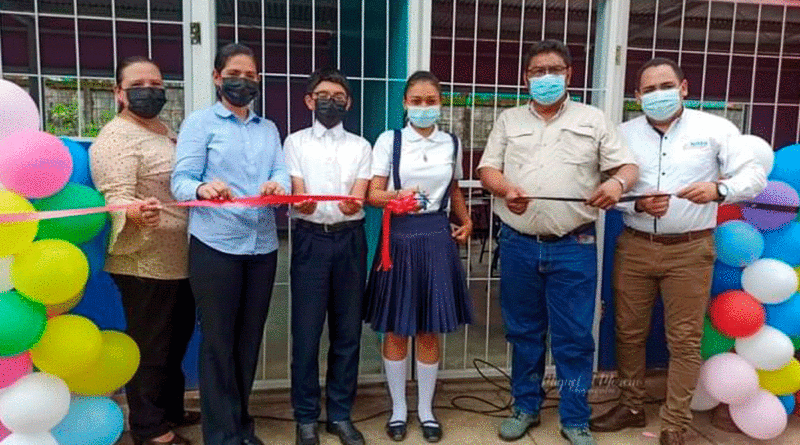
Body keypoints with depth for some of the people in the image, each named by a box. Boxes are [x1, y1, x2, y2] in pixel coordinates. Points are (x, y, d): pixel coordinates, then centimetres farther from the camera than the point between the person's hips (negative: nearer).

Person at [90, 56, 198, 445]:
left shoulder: (167, 132, 15)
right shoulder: (116, 138, -12)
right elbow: (116, 199, -23)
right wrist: (136, 213, -43)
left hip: (180, 260, 9)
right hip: (145, 264, -9)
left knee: (177, 341, 19)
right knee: (149, 347, 2)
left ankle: (171, 409, 35)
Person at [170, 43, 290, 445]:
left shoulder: (269, 129, 17)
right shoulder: (199, 122, 3)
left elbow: (283, 173, 2)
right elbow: (180, 180, -8)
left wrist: (277, 184, -22)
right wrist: (202, 189, -31)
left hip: (262, 245, 5)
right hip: (215, 245, -4)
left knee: (249, 338, 13)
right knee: (218, 340, 2)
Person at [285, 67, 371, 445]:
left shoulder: (361, 146, 11)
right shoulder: (295, 142, 8)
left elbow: (359, 194, -3)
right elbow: (297, 193, -4)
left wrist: (353, 204, -28)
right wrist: (303, 203, -29)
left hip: (350, 239, 2)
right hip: (310, 238, -1)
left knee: (347, 329, 7)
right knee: (306, 330, 1)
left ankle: (340, 414, 22)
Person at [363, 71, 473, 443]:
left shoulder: (452, 143, 9)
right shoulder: (388, 140, -1)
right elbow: (373, 194, -6)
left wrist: (466, 221, 9)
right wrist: (399, 195, -25)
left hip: (437, 236, 2)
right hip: (399, 236, -2)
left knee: (430, 330, 9)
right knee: (396, 330, 7)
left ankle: (426, 409, 25)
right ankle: (398, 408, 25)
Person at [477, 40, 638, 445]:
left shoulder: (593, 119, 8)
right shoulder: (508, 120, 12)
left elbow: (627, 165, 5)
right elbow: (487, 169, 6)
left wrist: (617, 183, -19)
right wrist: (506, 189, -17)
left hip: (573, 247, -1)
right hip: (518, 245, 2)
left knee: (574, 337, 3)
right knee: (523, 331, 13)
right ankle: (525, 407, 30)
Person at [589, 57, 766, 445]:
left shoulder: (715, 129, -1)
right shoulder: (625, 133, 5)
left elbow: (755, 176, -4)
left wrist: (718, 189, -24)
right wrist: (637, 204, -17)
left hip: (689, 250, -2)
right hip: (634, 247, 3)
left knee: (684, 340, 3)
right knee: (629, 332, 11)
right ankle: (631, 407, 31)